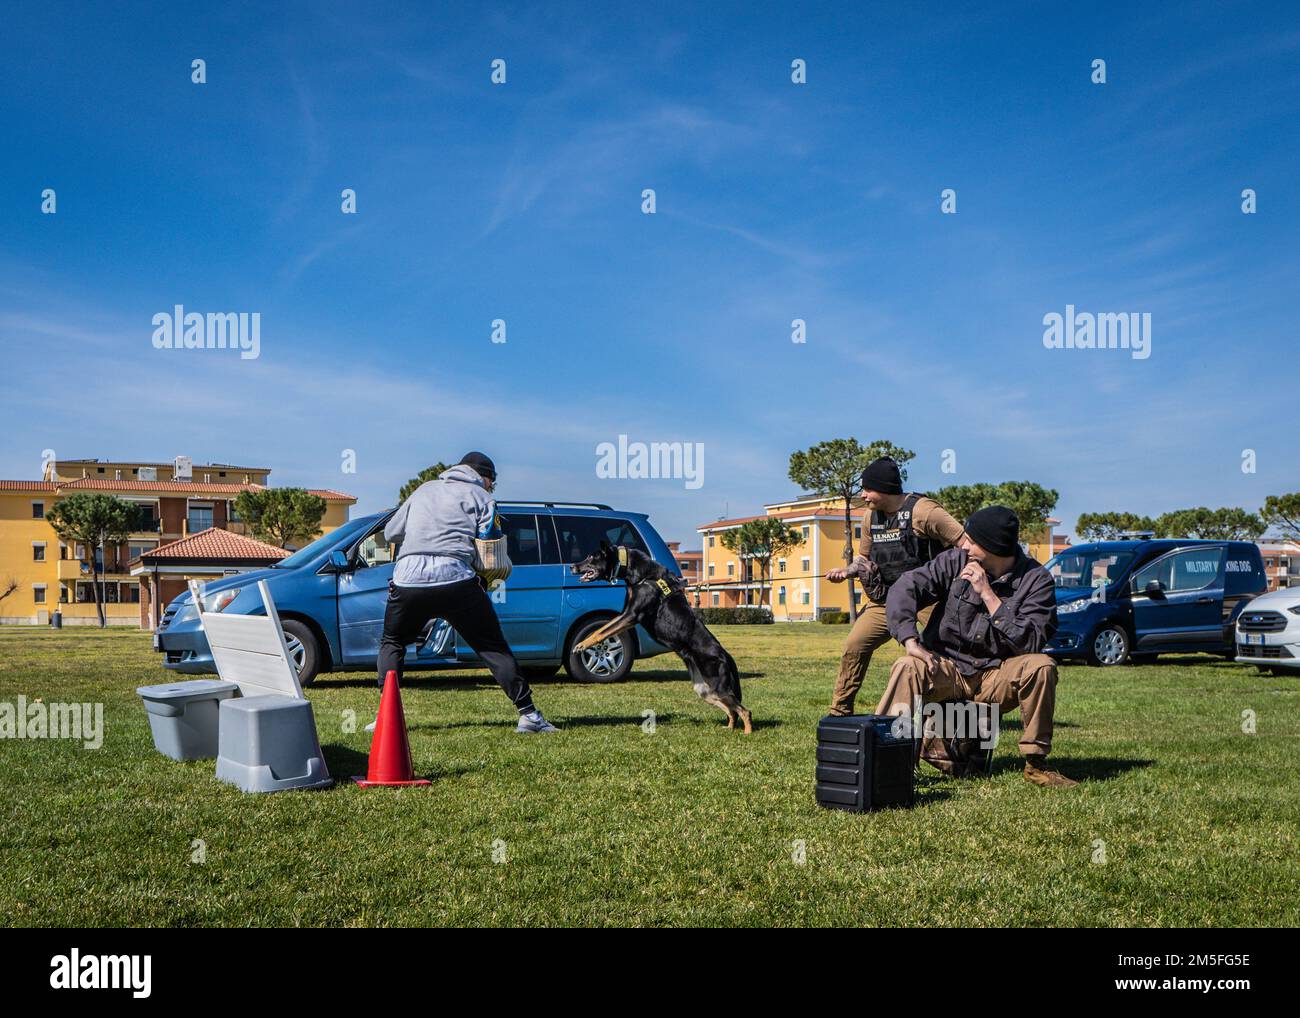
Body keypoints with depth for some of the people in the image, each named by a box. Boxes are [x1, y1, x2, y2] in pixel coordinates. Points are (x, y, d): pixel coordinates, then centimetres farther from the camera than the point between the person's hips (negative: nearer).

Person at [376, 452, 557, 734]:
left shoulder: (424, 489, 25)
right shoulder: (481, 496, 13)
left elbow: (389, 533, 28)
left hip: (407, 576, 3)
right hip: (456, 579, -3)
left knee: (392, 643, 25)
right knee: (493, 647, 6)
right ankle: (528, 714, 2)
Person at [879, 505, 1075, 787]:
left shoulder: (1037, 580, -8)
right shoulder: (955, 560, -3)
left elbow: (1032, 643, -18)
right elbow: (905, 588, -9)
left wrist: (988, 595, -20)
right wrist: (911, 641, -23)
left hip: (996, 677, 0)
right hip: (946, 670, 0)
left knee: (1041, 666, -28)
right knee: (907, 668, -30)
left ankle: (1035, 763, -14)